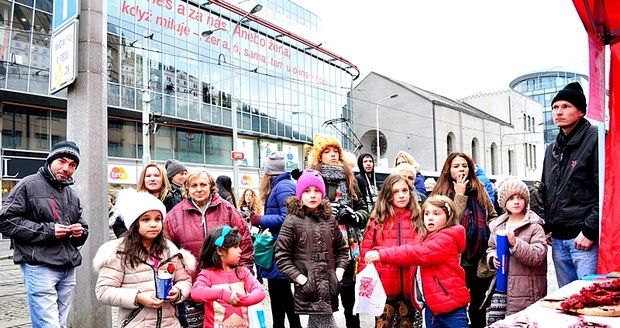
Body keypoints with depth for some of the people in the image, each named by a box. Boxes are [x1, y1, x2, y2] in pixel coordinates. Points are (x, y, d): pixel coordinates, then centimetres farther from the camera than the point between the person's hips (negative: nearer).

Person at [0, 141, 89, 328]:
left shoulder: (72, 195, 18)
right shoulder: (29, 185, -3)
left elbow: (83, 226, 26)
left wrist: (80, 232, 2)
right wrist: (47, 230, -14)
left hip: (68, 268, 7)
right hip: (40, 267, -6)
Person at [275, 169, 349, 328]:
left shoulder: (329, 219, 11)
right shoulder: (292, 220, -5)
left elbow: (342, 249, 19)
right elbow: (281, 256, -9)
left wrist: (339, 273, 5)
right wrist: (301, 279, -14)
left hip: (329, 288, 5)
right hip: (309, 290, -5)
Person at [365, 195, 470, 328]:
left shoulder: (447, 238, -14)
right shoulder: (424, 237, 14)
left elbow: (419, 253, -26)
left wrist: (382, 255, -30)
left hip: (451, 306, -8)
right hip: (431, 305, 8)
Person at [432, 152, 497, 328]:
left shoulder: (480, 189, 7)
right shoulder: (441, 193, -5)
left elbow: (493, 216, 16)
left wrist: (489, 232, -1)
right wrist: (460, 195, -15)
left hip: (482, 259, 4)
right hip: (458, 260, -4)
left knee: (480, 306, 17)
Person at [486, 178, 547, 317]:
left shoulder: (534, 227, -5)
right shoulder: (497, 225, 10)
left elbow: (538, 256, -13)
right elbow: (491, 248, 21)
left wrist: (515, 243, -23)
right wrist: (493, 258, 0)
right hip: (501, 288, 4)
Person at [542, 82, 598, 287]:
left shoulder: (595, 140, -7)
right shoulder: (552, 149, 17)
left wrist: (590, 231, -17)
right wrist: (547, 227, 11)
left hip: (585, 238, -7)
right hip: (558, 239, 7)